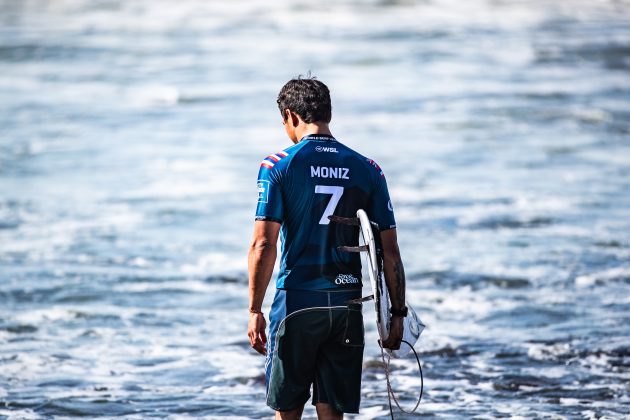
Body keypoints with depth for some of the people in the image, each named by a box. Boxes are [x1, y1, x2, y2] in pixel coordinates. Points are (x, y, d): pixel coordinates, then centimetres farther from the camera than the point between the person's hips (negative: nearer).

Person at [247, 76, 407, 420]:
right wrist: (397, 313, 10)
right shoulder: (368, 170, 4)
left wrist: (255, 310, -5)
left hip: (297, 302, -2)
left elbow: (263, 245, -10)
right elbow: (390, 252, 3)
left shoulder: (278, 166, -4)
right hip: (348, 304, 2)